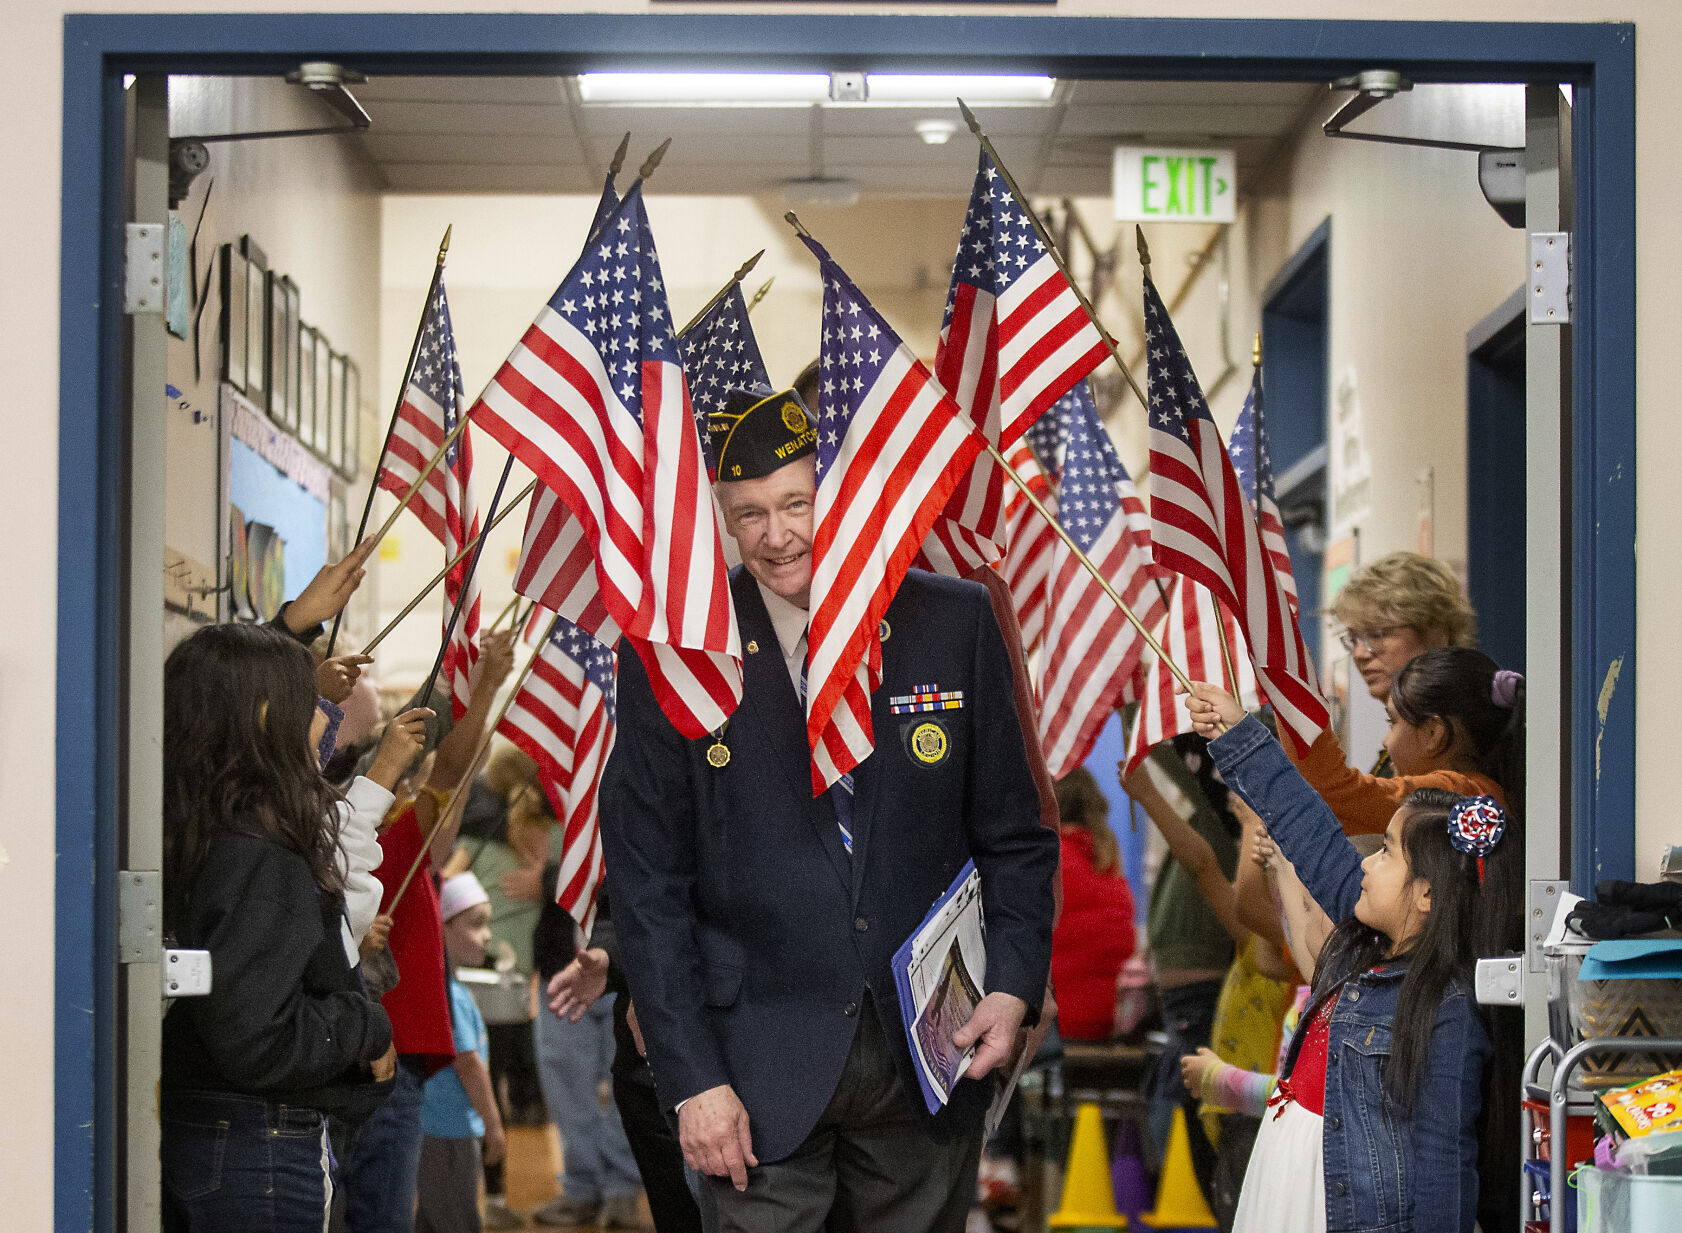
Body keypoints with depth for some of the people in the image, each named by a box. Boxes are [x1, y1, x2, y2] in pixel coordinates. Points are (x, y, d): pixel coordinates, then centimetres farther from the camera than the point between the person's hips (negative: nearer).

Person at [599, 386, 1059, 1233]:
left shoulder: (954, 625, 2)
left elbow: (1012, 832, 8)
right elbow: (648, 889, -3)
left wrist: (1014, 984, -7)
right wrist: (692, 1080, -8)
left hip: (929, 1059, 2)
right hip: (762, 1070, -2)